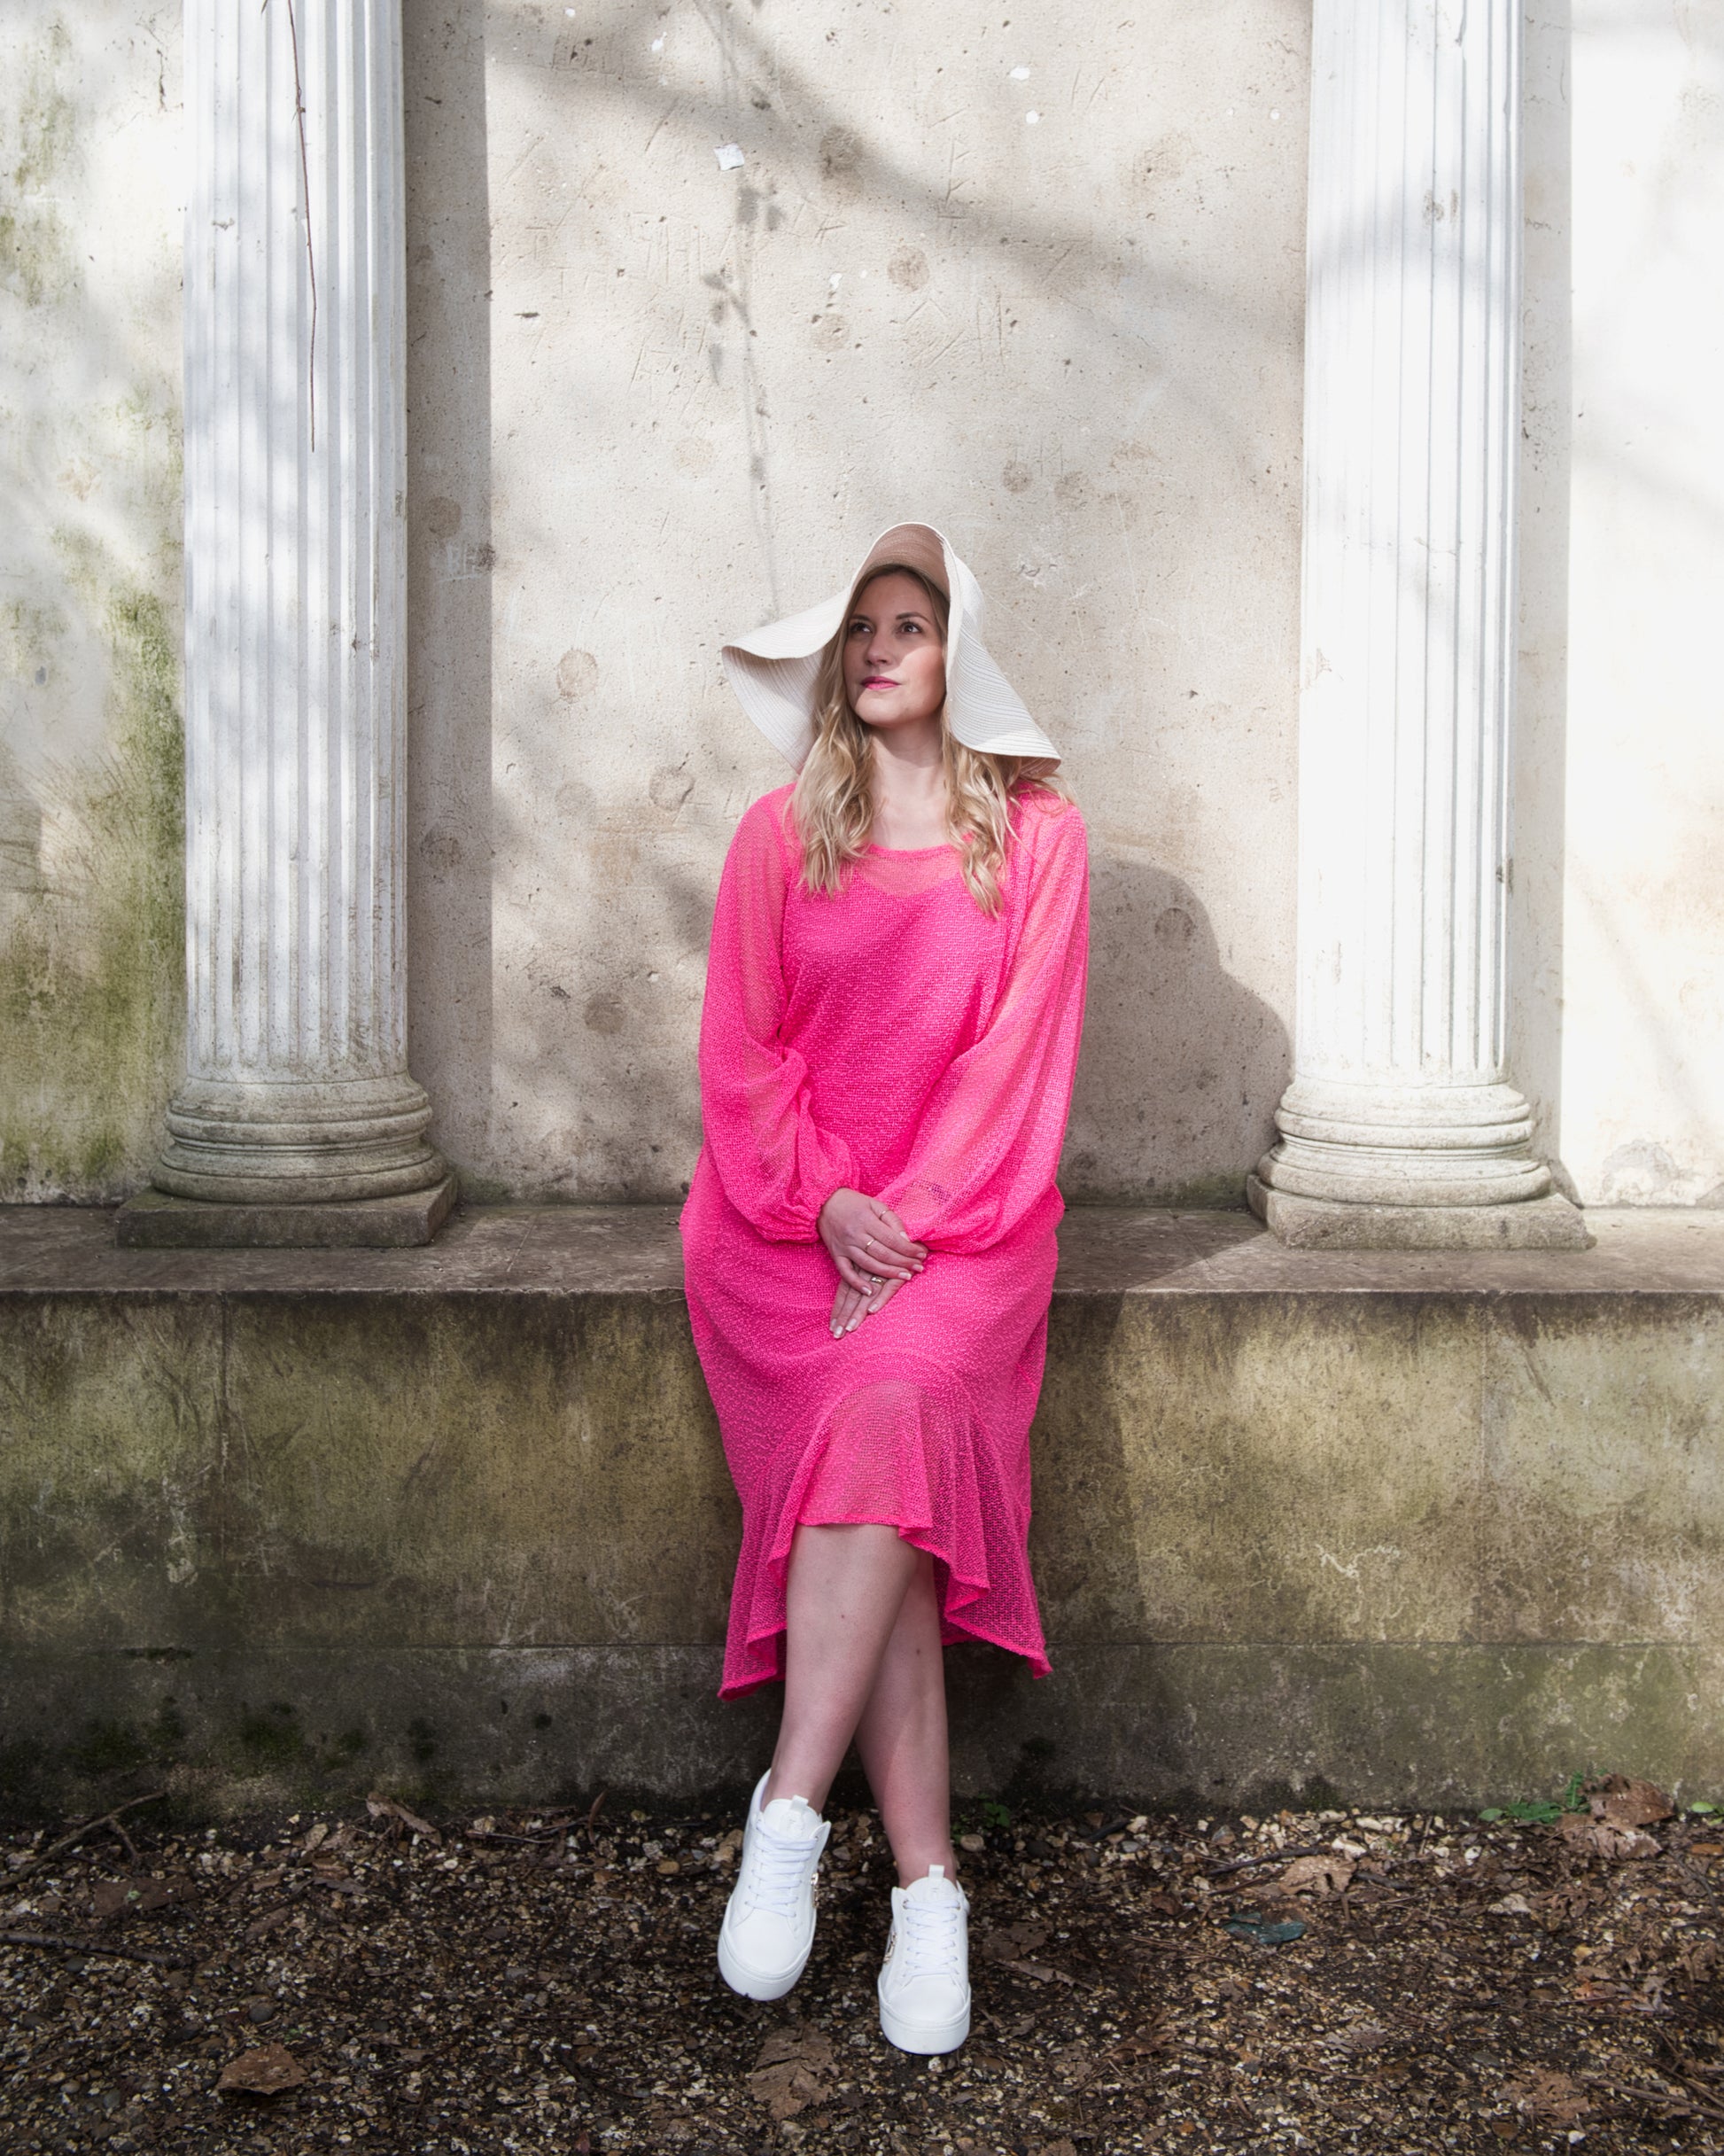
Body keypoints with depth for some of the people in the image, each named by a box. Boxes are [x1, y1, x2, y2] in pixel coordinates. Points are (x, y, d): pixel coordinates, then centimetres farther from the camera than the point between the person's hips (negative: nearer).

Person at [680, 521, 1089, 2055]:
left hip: (962, 1221, 0)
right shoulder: (780, 833, 12)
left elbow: (1020, 1058, 0)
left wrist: (912, 1220, -12)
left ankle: (791, 1812, -26)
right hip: (787, 1217, 1)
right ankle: (928, 1890, -21)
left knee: (892, 1400, -32)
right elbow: (743, 1051, 5)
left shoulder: (1038, 836, 8)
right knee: (885, 1435, -24)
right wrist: (827, 1207, -10)